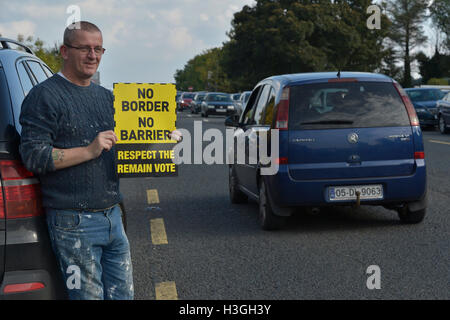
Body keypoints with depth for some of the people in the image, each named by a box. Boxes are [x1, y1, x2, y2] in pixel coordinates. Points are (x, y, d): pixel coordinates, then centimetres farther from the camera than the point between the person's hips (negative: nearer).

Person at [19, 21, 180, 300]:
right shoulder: (46, 96, -7)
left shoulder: (106, 96, 17)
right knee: (88, 295, -2)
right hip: (73, 221, -7)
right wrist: (89, 151, -19)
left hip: (113, 215, 8)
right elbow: (33, 156, -14)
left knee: (123, 294, 13)